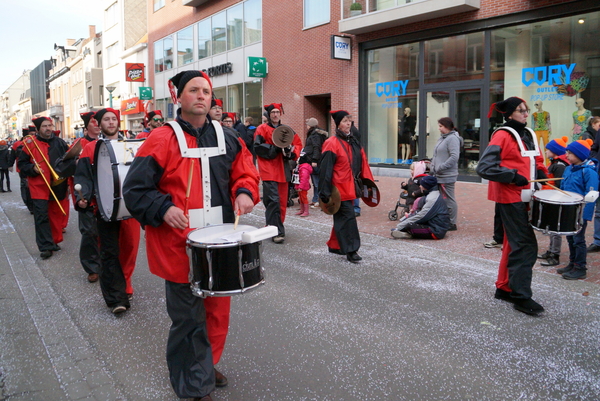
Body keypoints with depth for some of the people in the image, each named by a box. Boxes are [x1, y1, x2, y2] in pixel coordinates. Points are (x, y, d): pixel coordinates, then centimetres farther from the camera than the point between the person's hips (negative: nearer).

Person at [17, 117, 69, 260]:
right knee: (41, 216, -6)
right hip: (39, 186, -3)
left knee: (56, 215, 11)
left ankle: (54, 241, 25)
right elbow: (21, 164, 3)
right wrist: (32, 169, -14)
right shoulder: (30, 143, -1)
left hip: (58, 186, 3)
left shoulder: (60, 143, 6)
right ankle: (45, 246, -2)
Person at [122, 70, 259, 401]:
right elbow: (135, 189, -5)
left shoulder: (226, 137, 8)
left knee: (217, 311, 17)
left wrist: (245, 193, -7)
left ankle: (205, 367, 42)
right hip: (180, 247, -5)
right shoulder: (162, 141, -6)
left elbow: (245, 173, 14)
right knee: (189, 320, 4)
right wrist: (163, 209, -20)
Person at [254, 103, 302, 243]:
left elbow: (298, 143, 11)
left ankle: (276, 226, 24)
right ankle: (277, 232, -10)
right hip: (269, 170, -5)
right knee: (273, 201, -12)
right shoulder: (262, 129, -1)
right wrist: (276, 149, -20)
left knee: (282, 201, 9)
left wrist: (291, 150, -11)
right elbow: (258, 147, -12)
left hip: (283, 171, 6)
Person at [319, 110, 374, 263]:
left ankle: (334, 245, 29)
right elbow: (326, 169, -15)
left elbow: (363, 164, 15)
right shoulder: (332, 144, -12)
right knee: (347, 216, -9)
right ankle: (351, 250, -2)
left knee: (341, 218, 16)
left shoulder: (354, 143, 12)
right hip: (339, 188, -8)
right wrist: (325, 192, -18)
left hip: (350, 188, 8)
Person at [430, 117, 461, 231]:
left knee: (449, 200, -2)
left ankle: (452, 223, 6)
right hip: (438, 175, 9)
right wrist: (433, 168, 12)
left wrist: (441, 167, -20)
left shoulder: (452, 138, -13)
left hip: (447, 176, -9)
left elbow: (454, 157, -22)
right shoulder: (442, 138, 15)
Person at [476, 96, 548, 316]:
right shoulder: (503, 135, -9)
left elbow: (537, 161, 25)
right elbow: (485, 167, -18)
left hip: (525, 197, 9)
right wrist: (513, 176, -21)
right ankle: (521, 296, -3)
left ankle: (504, 288, 27)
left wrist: (541, 173, 4)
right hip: (510, 197, -9)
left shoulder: (528, 135, 15)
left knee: (514, 243, 15)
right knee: (526, 245, -10)